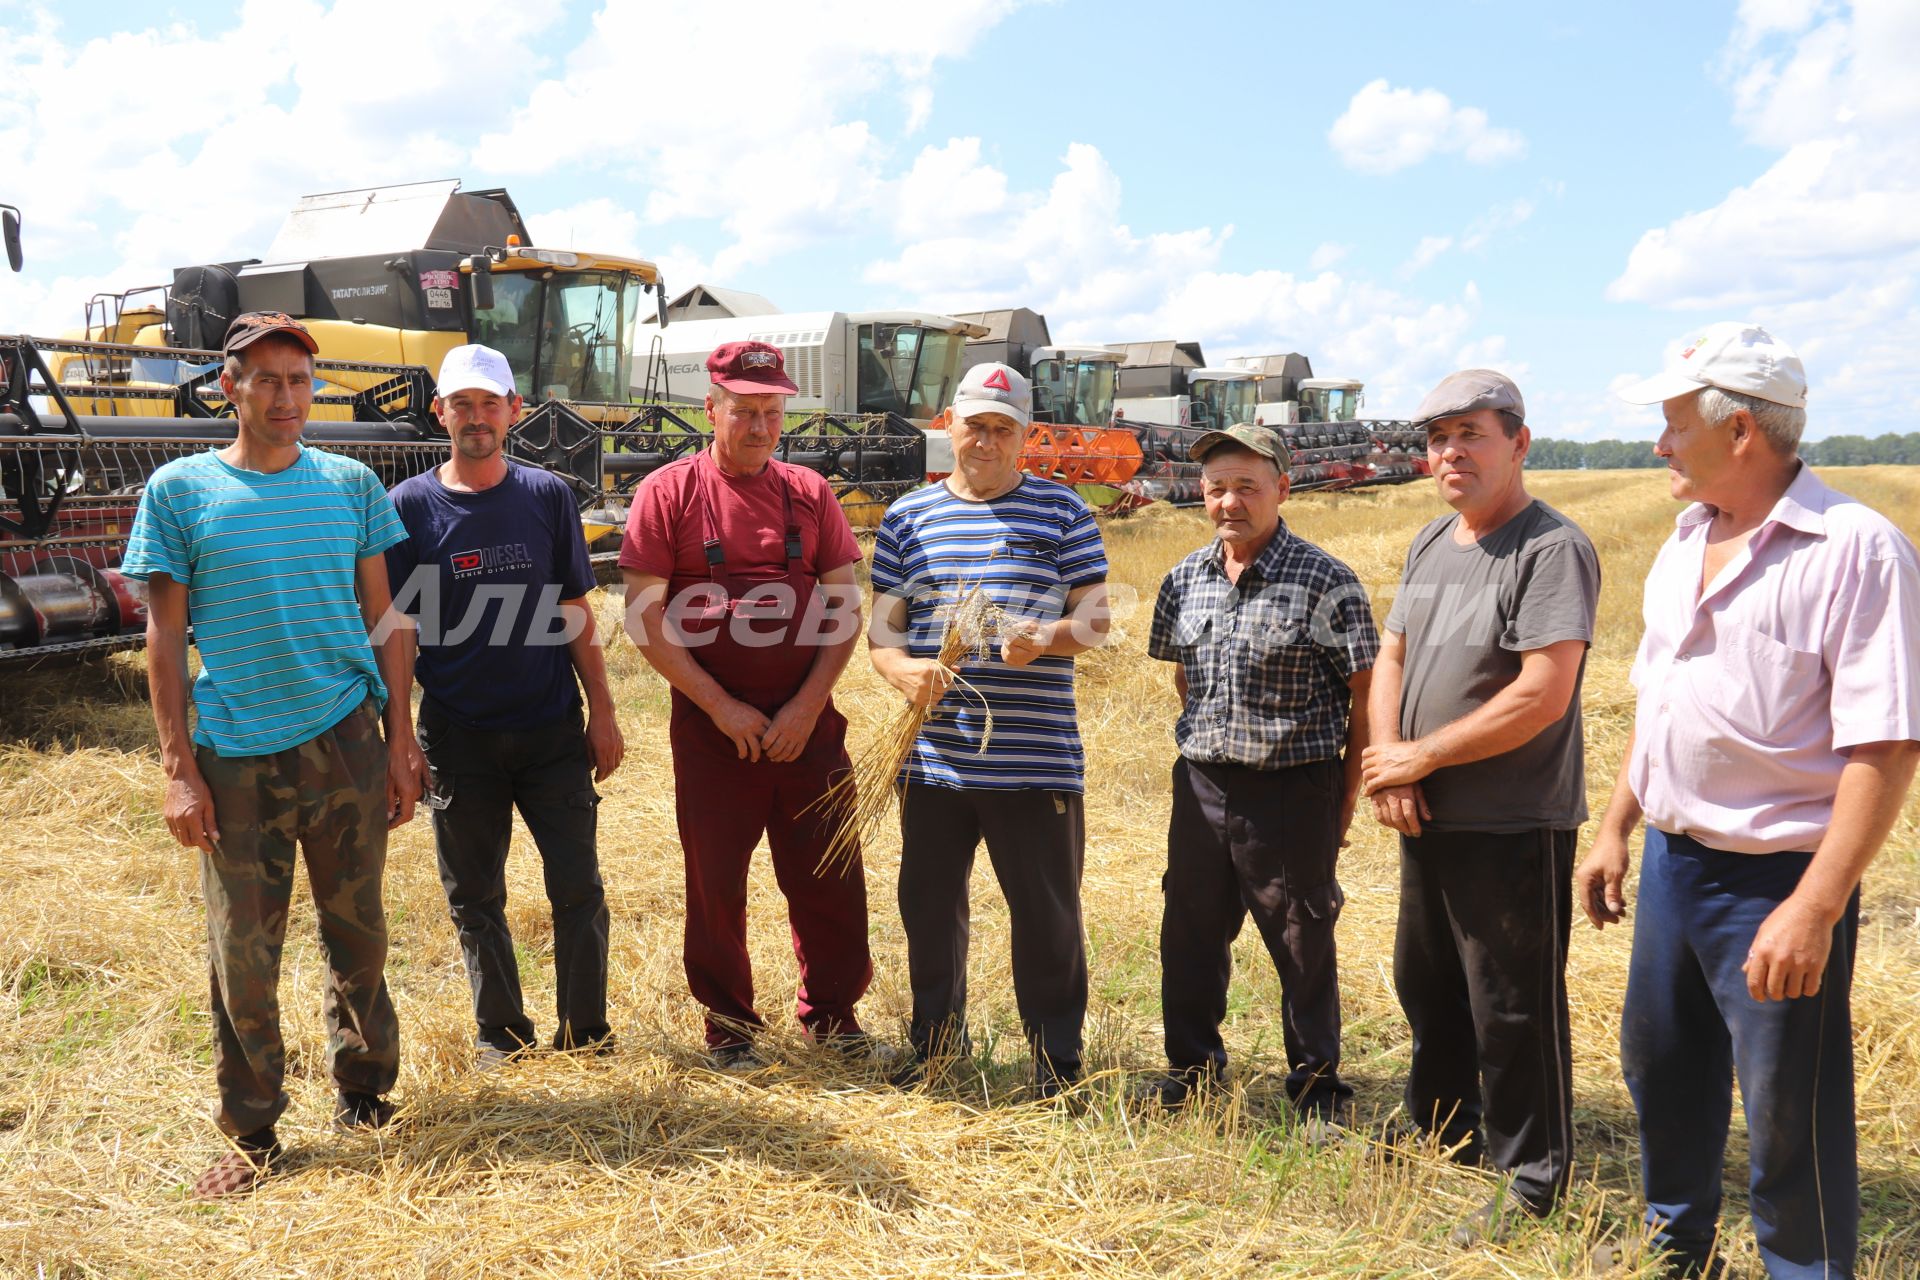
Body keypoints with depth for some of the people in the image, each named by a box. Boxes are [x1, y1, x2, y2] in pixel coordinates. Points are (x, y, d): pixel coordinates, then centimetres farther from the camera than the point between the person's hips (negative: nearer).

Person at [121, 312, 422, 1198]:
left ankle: (363, 1088, 29)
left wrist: (401, 739, 4)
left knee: (358, 933, 10)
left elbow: (383, 619, 8)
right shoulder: (180, 490, 0)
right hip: (236, 757, -1)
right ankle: (251, 1132, 20)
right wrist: (178, 769, -5)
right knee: (243, 954, 4)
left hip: (347, 743, 2)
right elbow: (165, 637, 0)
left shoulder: (350, 485, 5)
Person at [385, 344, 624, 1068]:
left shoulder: (548, 496, 3)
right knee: (475, 898, 10)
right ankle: (501, 1035, 26)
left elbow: (575, 614, 7)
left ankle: (585, 1035, 18)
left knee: (578, 889, 3)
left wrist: (602, 711, 2)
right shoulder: (410, 506, -1)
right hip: (458, 738, 0)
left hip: (553, 732, 1)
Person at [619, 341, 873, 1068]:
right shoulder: (669, 492, -2)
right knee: (716, 880, 7)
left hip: (806, 722, 2)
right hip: (711, 726, -2)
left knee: (828, 873, 7)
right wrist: (721, 706, -11)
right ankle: (729, 1022, 25)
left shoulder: (809, 493, 6)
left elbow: (847, 607, 5)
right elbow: (645, 616, -6)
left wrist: (808, 706, -7)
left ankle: (831, 1010, 26)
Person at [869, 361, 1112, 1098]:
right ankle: (935, 1044, 32)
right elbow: (882, 627, 8)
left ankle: (1057, 1065, 20)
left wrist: (1045, 639, -19)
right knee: (929, 907, 12)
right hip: (934, 754, 3)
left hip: (1036, 758, -2)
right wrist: (904, 670, -14)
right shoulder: (909, 517, 11)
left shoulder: (1061, 512, 5)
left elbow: (1094, 617, 2)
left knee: (1048, 914, 3)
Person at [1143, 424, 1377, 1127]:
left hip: (1294, 789, -5)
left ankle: (1317, 1083, 24)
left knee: (1302, 944, 6)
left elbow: (1366, 695, -7)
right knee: (1190, 935, 14)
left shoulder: (1324, 581, -10)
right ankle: (1193, 1065, 33)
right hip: (1202, 785, 5)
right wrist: (1207, 742, 14)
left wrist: (1344, 802, -6)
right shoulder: (1185, 578, 6)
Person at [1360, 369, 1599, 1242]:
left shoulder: (1552, 549, -16)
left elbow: (1543, 695, -24)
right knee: (1426, 987, 21)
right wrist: (1388, 764, -4)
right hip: (1427, 817, 8)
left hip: (1513, 830, -8)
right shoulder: (1430, 543, 10)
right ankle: (1441, 1134, 41)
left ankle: (1532, 1186, 19)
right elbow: (1392, 657, 13)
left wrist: (1421, 756, -16)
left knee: (1512, 1010, 2)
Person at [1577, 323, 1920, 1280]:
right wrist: (1614, 829, 15)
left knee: (1791, 1124, 4)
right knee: (1660, 1068, 22)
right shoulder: (1686, 541, 8)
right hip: (1671, 859, 8)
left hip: (1777, 878, -8)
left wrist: (1814, 909, -25)